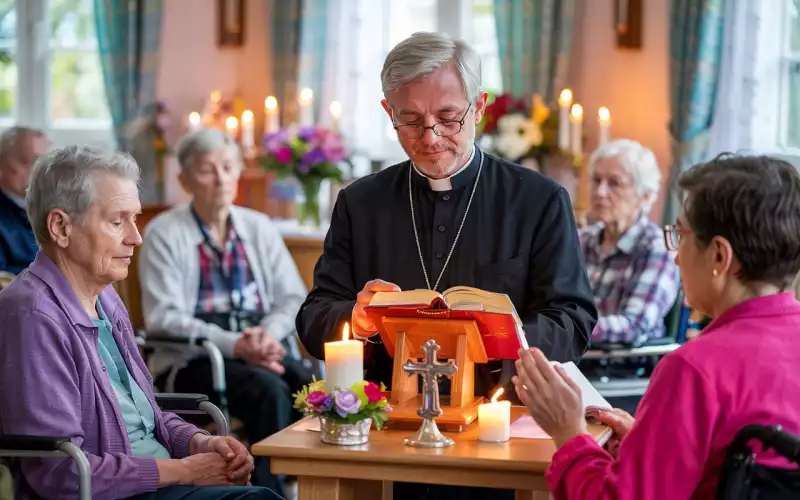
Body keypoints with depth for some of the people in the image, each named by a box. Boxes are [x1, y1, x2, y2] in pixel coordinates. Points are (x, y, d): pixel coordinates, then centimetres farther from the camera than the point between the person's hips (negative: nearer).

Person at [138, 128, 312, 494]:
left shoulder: (259, 227, 16)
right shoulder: (164, 233, 2)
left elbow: (293, 298, 12)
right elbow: (164, 316, -7)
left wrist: (269, 334, -11)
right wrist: (234, 344, -19)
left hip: (266, 348, 4)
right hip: (195, 359, -4)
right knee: (271, 391, -34)